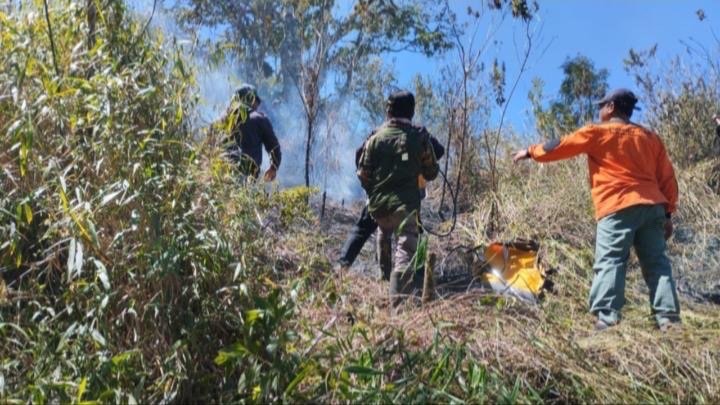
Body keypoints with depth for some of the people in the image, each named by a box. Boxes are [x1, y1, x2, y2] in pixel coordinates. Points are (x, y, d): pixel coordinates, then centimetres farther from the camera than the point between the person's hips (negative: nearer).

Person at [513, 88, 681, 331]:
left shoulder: (597, 133, 6)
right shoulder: (650, 137, 20)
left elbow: (560, 147, 10)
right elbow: (667, 178, 17)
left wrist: (531, 152, 24)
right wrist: (668, 213, 19)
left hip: (619, 208, -5)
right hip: (652, 206, 5)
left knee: (610, 262, -9)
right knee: (657, 263, 6)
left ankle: (607, 318, -19)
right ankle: (668, 318, 1)